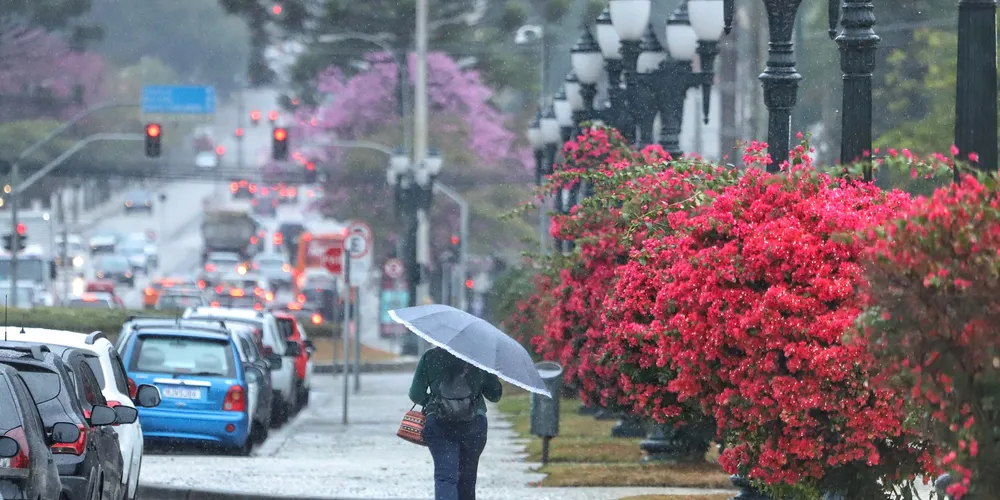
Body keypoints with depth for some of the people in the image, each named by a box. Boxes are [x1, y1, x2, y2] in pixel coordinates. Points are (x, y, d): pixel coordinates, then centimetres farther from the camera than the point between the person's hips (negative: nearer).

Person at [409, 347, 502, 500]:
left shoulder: (430, 357, 1)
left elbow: (416, 395, 1)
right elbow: (495, 394, 7)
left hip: (438, 424, -1)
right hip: (474, 424, 1)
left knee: (445, 476, -8)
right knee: (467, 476, 16)